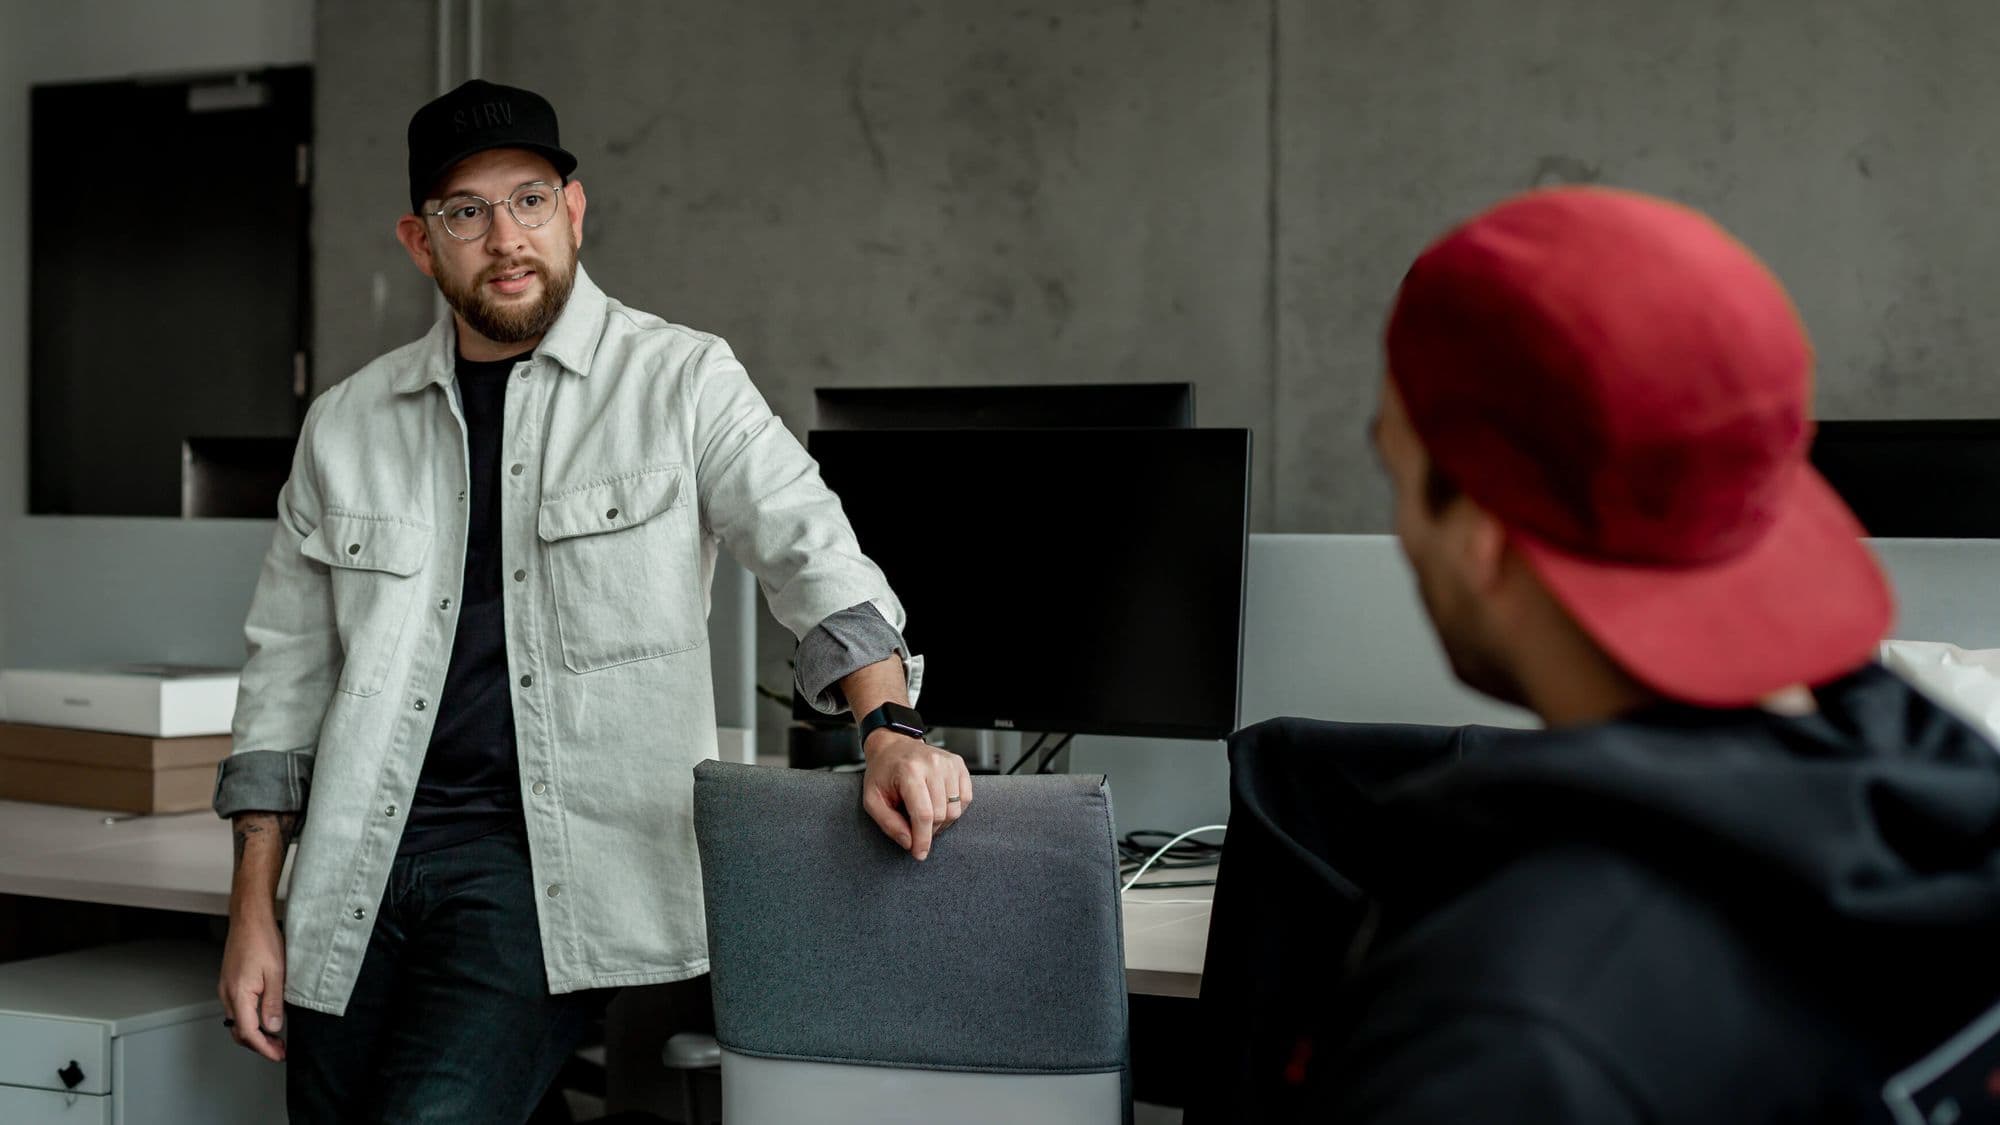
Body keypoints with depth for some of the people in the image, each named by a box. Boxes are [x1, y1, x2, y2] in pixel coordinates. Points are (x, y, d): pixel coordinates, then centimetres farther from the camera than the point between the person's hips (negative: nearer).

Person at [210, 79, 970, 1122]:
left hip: (550, 862, -4)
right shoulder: (347, 424, 11)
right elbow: (286, 671, 15)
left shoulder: (681, 381, 1)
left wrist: (889, 727, -25)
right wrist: (252, 911, 11)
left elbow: (813, 551, -7)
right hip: (359, 867, 5)